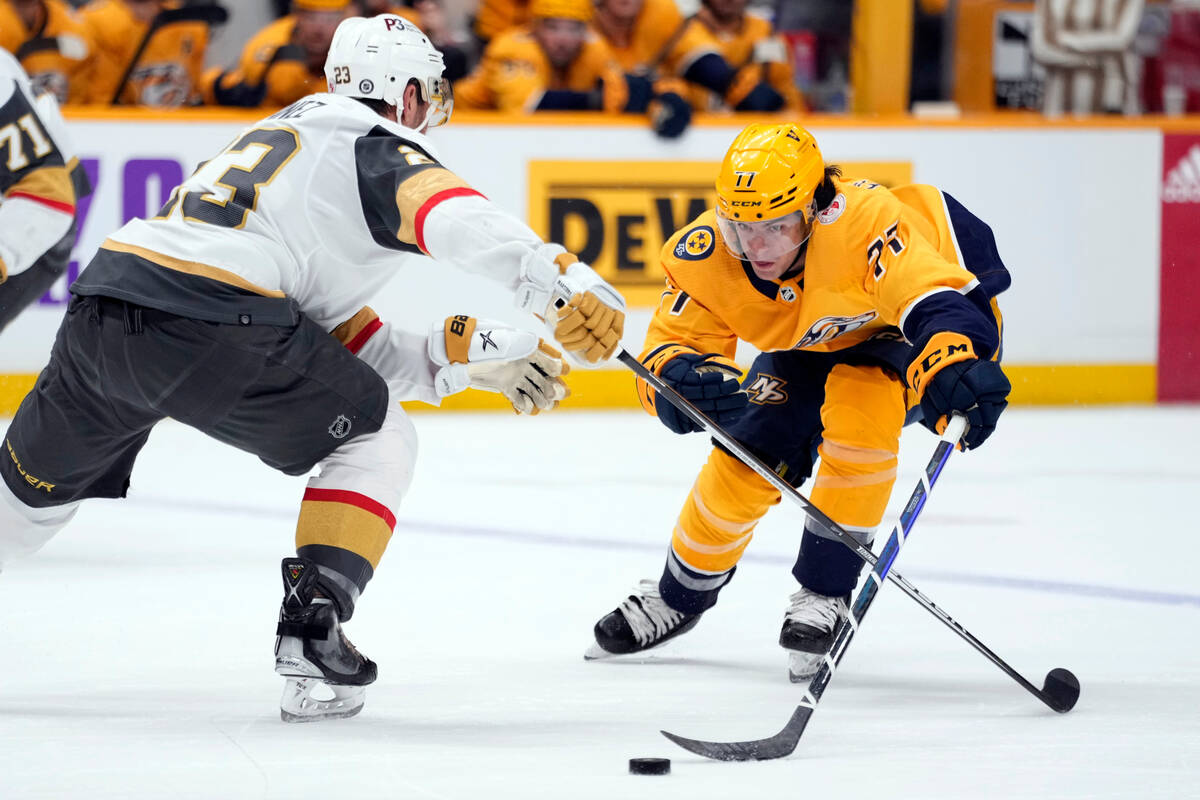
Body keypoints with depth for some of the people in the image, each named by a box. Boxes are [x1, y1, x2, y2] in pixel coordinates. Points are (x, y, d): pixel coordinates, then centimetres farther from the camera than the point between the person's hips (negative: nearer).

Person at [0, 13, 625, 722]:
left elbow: (351, 345, 30)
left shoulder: (287, 130, 33)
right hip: (203, 327, -8)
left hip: (99, 310, 8)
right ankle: (310, 630, 1)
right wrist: (563, 278, -30)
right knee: (376, 438, 11)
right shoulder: (379, 148, 8)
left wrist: (473, 354, 23)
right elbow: (456, 219, -18)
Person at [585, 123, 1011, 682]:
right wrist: (684, 376, -49)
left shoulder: (864, 222, -43)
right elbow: (670, 344, -23)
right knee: (746, 459, -3)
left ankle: (824, 594, -15)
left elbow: (937, 300, -53)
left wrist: (954, 371, -75)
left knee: (857, 409, -33)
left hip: (897, 329, -5)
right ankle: (680, 597, 26)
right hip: (808, 343, 5)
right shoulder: (703, 253, -27)